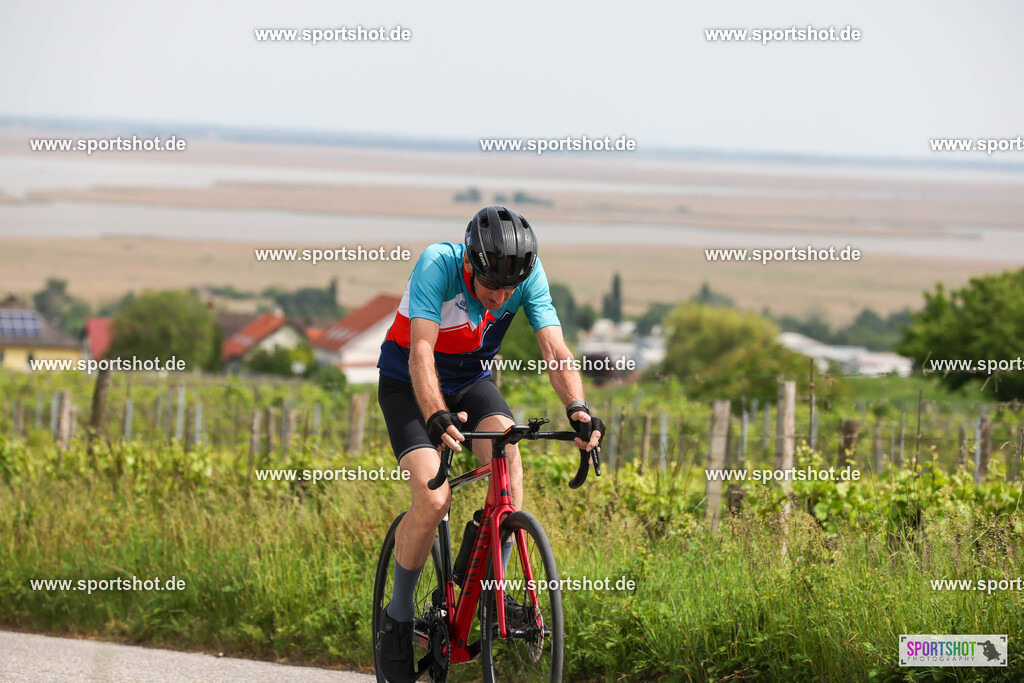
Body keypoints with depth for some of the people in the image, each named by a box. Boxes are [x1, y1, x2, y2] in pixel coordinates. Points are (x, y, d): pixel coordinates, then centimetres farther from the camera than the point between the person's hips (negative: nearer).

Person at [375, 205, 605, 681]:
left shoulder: (529, 275, -21)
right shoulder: (437, 265, -32)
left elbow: (554, 347, -27)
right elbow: (421, 352, -40)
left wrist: (577, 408, -45)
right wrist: (436, 418, -56)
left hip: (472, 381, 4)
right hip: (408, 386, -3)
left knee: (507, 453, -27)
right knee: (434, 498, -22)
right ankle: (398, 616, -2)